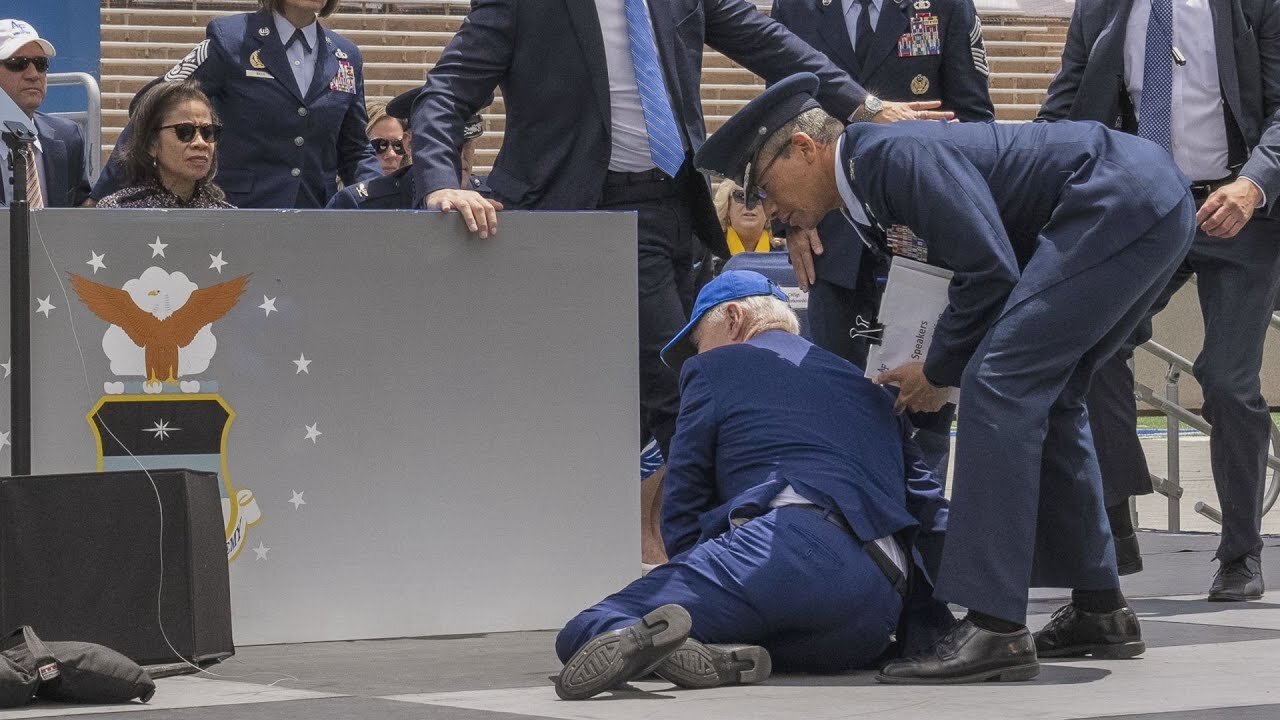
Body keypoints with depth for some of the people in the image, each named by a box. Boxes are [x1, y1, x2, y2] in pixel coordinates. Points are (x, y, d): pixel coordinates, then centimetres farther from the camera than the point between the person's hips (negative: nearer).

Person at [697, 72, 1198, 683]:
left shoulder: (893, 153, -13)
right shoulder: (874, 184, 18)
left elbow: (991, 270, -18)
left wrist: (939, 371, -4)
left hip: (1121, 202, -11)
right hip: (1152, 204, 11)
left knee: (1001, 384, -15)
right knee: (1044, 397, 17)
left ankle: (994, 627, -20)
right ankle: (1099, 610, 24)